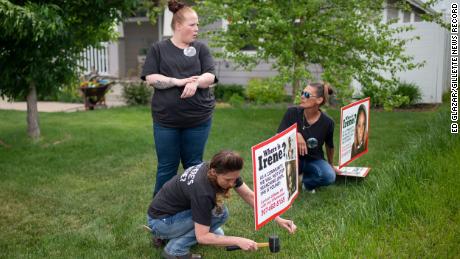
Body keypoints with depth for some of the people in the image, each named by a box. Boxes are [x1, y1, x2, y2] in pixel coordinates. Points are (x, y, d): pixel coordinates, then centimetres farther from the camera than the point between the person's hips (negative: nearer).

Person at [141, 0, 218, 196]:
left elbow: (210, 76, -2)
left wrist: (195, 82, -23)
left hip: (198, 118, 1)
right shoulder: (158, 49, 3)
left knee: (193, 165, 11)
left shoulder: (201, 49, 7)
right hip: (166, 119, -1)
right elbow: (150, 78, -6)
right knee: (167, 166, 7)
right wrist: (178, 81, -18)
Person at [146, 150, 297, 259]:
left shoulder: (223, 172, -13)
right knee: (219, 214, -20)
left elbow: (250, 196, -9)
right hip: (159, 221, -8)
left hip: (177, 210, 8)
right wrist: (238, 241, -32)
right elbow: (202, 237, -29)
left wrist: (278, 219, -17)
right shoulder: (202, 191, -35)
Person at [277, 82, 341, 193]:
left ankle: (307, 181, 6)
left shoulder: (327, 122, -15)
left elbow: (329, 146, 4)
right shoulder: (292, 112, -18)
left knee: (329, 176, -28)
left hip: (314, 160, 1)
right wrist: (295, 134, -37)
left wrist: (331, 165, 18)